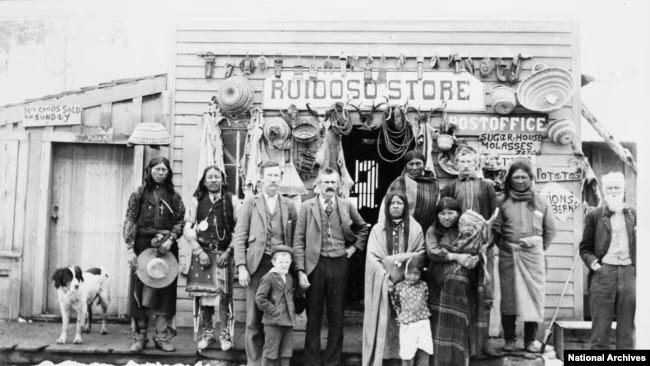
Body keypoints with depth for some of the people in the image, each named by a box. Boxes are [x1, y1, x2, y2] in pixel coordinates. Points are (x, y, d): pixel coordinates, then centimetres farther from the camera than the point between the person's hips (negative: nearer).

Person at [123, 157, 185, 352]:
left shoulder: (173, 196, 9)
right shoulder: (139, 193, 5)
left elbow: (180, 222, 6)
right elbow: (130, 221, 0)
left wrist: (170, 239, -11)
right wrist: (130, 248, -8)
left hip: (166, 247, 1)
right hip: (143, 245, -1)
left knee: (165, 291, 1)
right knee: (140, 290, 2)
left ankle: (162, 336, 9)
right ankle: (140, 337, 11)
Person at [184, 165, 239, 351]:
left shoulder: (231, 200, 5)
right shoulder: (196, 201, 8)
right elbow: (187, 229, 3)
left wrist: (228, 251, -7)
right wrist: (199, 251, -5)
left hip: (224, 252, -1)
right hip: (202, 252, 2)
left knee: (223, 293, -7)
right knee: (203, 293, 3)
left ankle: (226, 334, 5)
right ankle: (207, 332, 16)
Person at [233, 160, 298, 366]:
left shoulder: (289, 206, 12)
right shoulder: (249, 204, 9)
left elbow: (295, 240, 11)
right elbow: (239, 237, 4)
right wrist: (241, 266, -6)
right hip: (256, 265, -1)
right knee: (254, 319, 0)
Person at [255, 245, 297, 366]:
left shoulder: (290, 278, 12)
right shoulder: (268, 278, -11)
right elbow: (259, 298, -15)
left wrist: (292, 311, 13)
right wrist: (272, 310, -15)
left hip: (289, 320, 7)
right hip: (273, 321, -7)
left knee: (286, 351, 11)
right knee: (271, 351, 1)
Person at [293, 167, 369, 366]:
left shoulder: (347, 206, 5)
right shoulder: (307, 206, -1)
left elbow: (363, 228, 22)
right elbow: (299, 240, -3)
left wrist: (355, 246, 7)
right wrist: (300, 270, -10)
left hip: (339, 264, 2)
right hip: (315, 264, -1)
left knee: (336, 317, 8)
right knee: (313, 317, 6)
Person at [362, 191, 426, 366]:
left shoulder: (415, 228, 5)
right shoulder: (378, 229, 5)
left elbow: (421, 254, 3)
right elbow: (371, 256, -2)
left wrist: (401, 259, -11)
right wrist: (386, 276, -13)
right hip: (384, 282, 0)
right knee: (384, 322, -1)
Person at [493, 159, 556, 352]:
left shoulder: (540, 202, 6)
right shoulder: (504, 202, 3)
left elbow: (550, 230, 11)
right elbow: (496, 229, 4)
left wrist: (540, 248, 6)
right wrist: (504, 245, -3)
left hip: (533, 254, 1)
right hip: (508, 255, 0)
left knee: (534, 293, 0)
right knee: (508, 295, 4)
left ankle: (531, 339, 11)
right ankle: (509, 338, 13)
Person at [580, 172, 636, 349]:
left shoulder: (634, 214, 11)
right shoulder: (594, 215, 6)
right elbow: (585, 247, 7)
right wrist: (593, 263, -9)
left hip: (629, 273, 2)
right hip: (603, 272, -2)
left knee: (627, 325, 7)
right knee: (600, 325, 1)